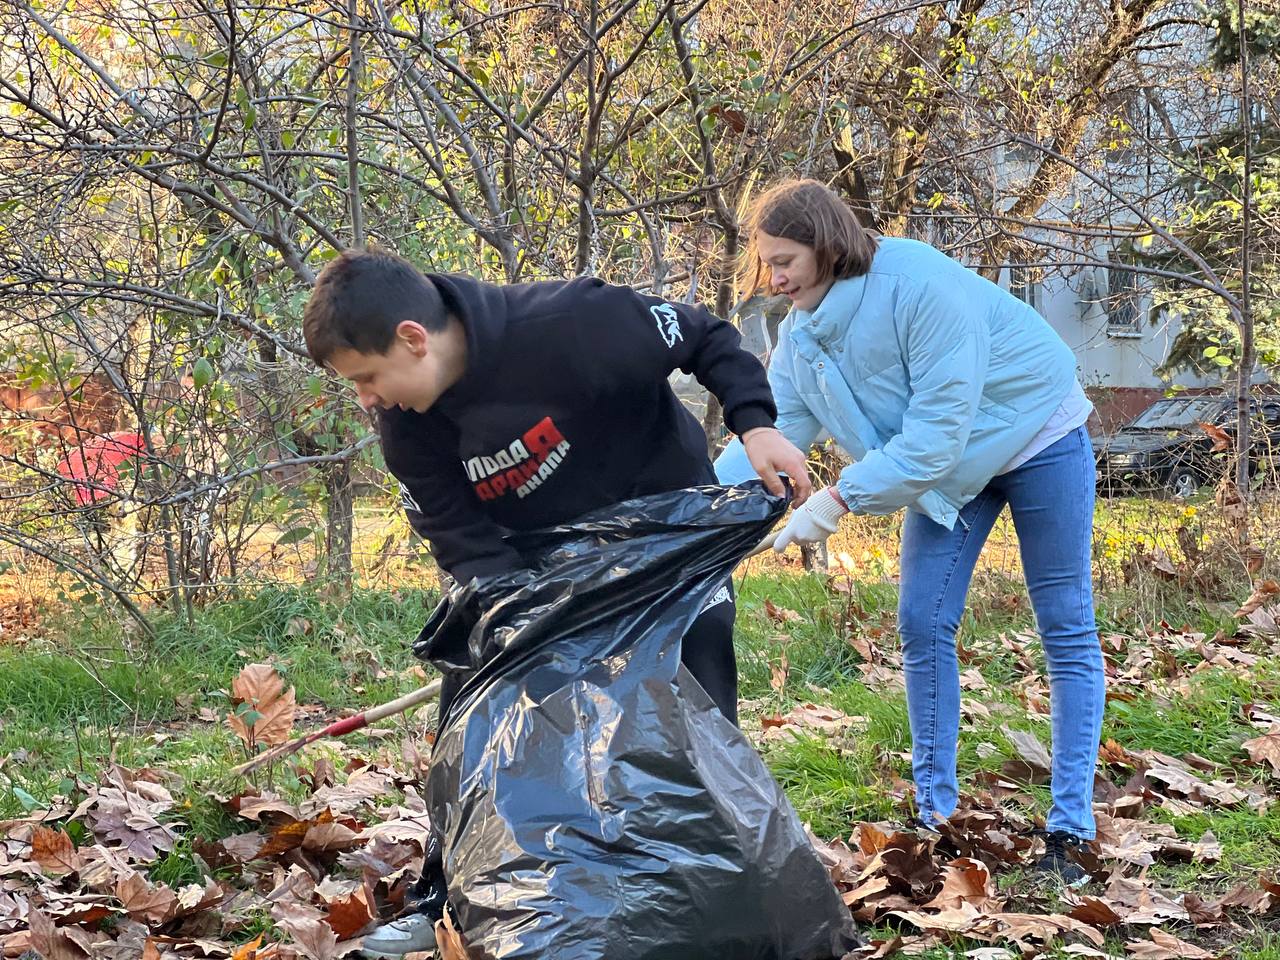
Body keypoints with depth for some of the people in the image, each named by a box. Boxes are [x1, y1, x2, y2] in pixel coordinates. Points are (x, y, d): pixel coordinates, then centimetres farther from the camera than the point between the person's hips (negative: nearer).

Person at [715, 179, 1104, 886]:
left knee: (1066, 634, -1)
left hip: (1038, 439, -7)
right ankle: (935, 814, 10)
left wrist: (838, 499, -37)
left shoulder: (919, 284, -34)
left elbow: (938, 425, -36)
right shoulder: (800, 333, -9)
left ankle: (1070, 829, 3)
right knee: (923, 626, 0)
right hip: (948, 463, 7)